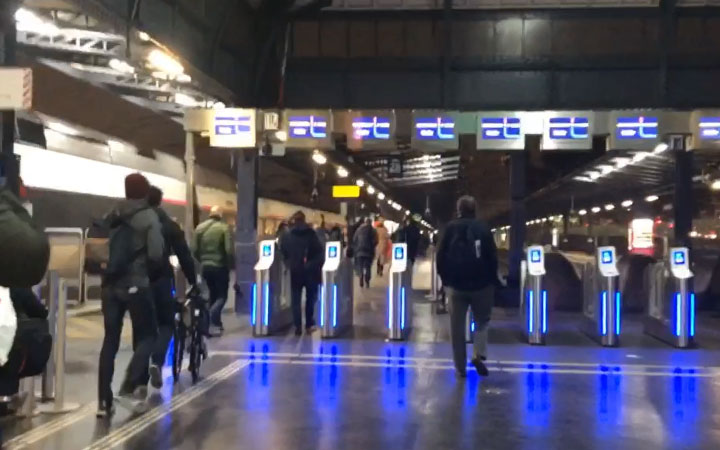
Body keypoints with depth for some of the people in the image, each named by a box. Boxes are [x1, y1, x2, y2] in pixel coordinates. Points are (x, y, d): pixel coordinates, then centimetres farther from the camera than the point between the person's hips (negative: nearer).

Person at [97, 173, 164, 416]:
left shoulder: (112, 216, 10)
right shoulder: (149, 217, -6)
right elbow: (155, 254, -12)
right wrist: (143, 263, 7)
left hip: (111, 284, 5)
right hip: (136, 284, -5)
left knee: (110, 340, 9)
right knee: (148, 335, 8)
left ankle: (103, 401, 7)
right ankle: (127, 389, -6)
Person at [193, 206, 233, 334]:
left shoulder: (200, 227, 3)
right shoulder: (224, 227, -10)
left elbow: (195, 249, 3)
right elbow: (229, 250, -16)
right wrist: (230, 265, -2)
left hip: (205, 266, 5)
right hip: (220, 266, -5)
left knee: (213, 294, 19)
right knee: (222, 295, 5)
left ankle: (214, 322, 22)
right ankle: (213, 321, -17)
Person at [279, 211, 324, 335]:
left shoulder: (286, 236, 1)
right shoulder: (311, 233, -3)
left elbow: (283, 253, 5)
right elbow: (319, 252, -5)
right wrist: (318, 266, 3)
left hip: (295, 271, 1)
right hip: (310, 271, -1)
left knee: (296, 300, 6)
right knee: (310, 298, 11)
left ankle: (298, 326, 0)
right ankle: (309, 324, 13)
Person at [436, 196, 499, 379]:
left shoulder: (450, 228, 0)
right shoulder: (483, 228, -3)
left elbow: (440, 257, 0)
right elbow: (493, 257, -4)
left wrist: (445, 280, 11)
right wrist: (493, 281, 6)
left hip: (455, 284, 1)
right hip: (481, 284, -1)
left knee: (457, 327, 8)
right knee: (482, 321, 17)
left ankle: (460, 367, 9)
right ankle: (479, 354, -4)